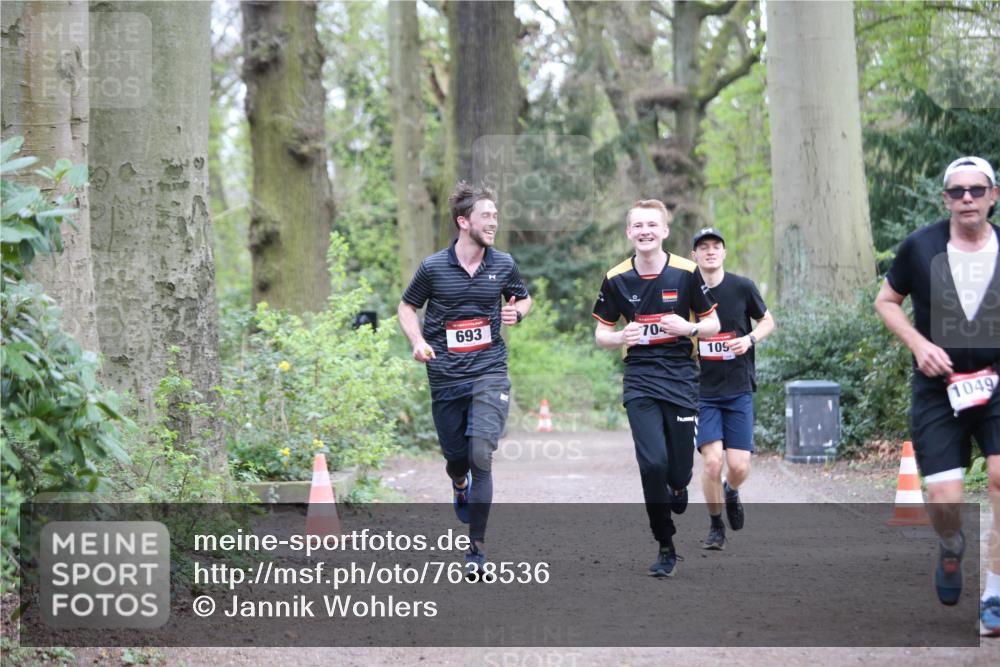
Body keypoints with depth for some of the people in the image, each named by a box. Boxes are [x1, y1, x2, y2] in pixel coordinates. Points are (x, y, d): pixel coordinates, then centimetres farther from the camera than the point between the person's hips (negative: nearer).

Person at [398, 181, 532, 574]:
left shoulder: (504, 264, 2)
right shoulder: (433, 267, -4)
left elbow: (523, 298, 20)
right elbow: (407, 307, 10)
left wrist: (517, 312, -3)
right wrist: (418, 343, -7)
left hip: (490, 372, 0)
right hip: (445, 376, 0)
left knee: (481, 457, -14)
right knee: (456, 458, 9)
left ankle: (477, 546, -5)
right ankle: (460, 486, 49)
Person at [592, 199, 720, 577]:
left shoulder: (686, 273, -3)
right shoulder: (616, 279, 0)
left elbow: (712, 324, 5)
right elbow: (601, 333, 9)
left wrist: (688, 328, -16)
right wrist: (622, 337, -13)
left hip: (680, 378, 0)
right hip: (639, 380, 0)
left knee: (679, 472, -2)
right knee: (653, 463, -15)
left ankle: (676, 490, 39)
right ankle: (665, 547, -1)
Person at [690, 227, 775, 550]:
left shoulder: (742, 287, -2)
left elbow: (767, 321, 12)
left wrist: (749, 339, -7)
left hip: (739, 390, 1)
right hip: (703, 392, -1)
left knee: (739, 467, -5)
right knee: (712, 461, -15)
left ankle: (731, 492, 32)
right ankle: (715, 526, 8)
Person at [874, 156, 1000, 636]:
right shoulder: (920, 247, -4)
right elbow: (886, 301, 8)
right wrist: (919, 344, -8)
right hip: (937, 390, 0)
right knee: (944, 499, -6)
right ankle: (951, 549, 32)